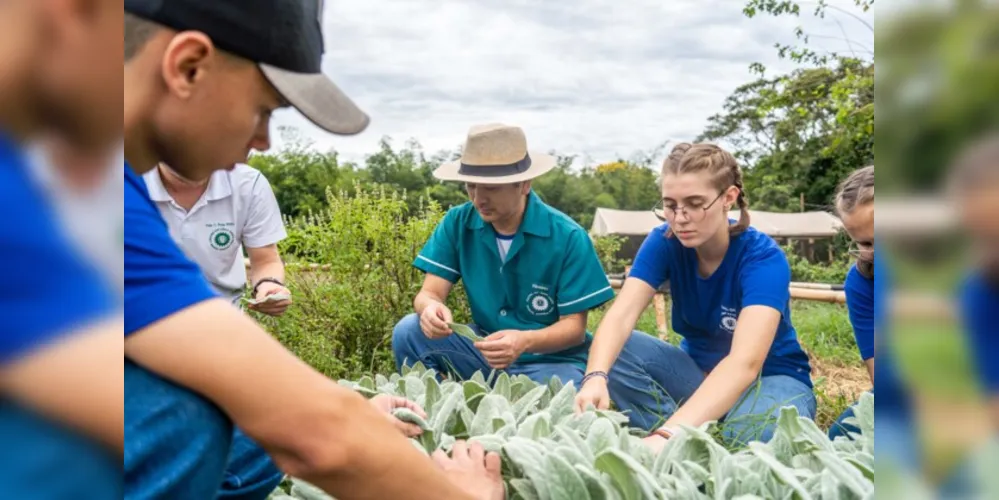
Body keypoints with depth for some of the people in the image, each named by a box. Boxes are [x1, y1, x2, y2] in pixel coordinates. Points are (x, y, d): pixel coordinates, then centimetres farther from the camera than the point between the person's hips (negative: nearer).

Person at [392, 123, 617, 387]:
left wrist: (525, 342, -34)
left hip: (551, 360, -3)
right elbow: (430, 292, -8)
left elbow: (574, 327, -13)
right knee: (410, 331, -18)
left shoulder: (568, 238, -15)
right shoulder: (458, 222, -5)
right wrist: (431, 307, -34)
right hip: (483, 352, 4)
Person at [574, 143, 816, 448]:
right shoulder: (664, 242, -14)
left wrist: (669, 433, -55)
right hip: (698, 369, 4)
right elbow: (621, 315, -27)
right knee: (615, 352, -23)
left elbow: (745, 361, -40)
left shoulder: (763, 257, -26)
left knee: (761, 429, -39)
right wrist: (595, 377, -50)